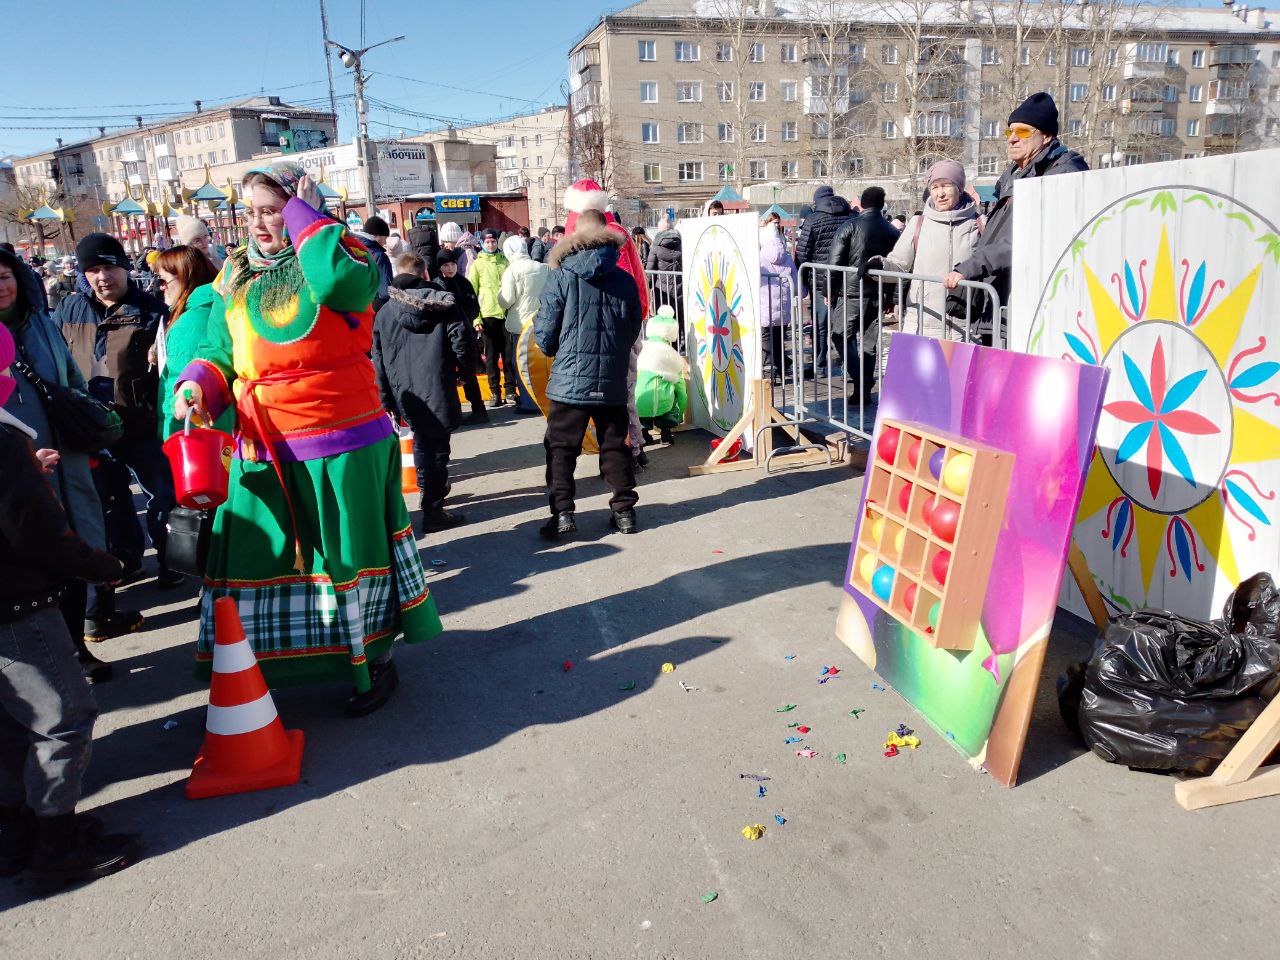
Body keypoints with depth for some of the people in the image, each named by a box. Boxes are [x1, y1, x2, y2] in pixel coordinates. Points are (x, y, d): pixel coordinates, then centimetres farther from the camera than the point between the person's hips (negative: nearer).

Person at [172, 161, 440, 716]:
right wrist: (196, 384, -6)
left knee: (349, 553, 7)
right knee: (255, 558, 11)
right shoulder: (236, 275, 12)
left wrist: (303, 212, -14)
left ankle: (377, 661, 27)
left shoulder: (340, 256, -4)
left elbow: (342, 281, -30)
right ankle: (252, 676, 30)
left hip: (342, 445, -5)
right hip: (262, 450, 5)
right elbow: (217, 351, 16)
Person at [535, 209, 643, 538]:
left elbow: (545, 335, -3)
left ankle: (562, 512, -1)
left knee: (561, 447, 5)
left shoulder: (561, 277, -5)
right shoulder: (624, 279, 3)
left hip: (570, 379, -3)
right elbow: (634, 330, 11)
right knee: (615, 446, 13)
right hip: (613, 381, 3)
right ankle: (624, 510, 15)